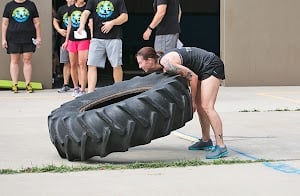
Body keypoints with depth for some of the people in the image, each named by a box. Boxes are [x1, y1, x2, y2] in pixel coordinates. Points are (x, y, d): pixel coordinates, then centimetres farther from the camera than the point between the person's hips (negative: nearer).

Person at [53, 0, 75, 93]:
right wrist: (59, 30, 3)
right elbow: (55, 21, 20)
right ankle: (66, 85, 17)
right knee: (66, 63, 9)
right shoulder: (62, 9, 9)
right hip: (65, 40, 4)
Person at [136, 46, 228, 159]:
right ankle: (206, 141, 29)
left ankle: (221, 147, -17)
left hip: (211, 66, -10)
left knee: (206, 107, -15)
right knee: (199, 105, 16)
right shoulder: (163, 65, 5)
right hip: (202, 69, 10)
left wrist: (192, 100, -10)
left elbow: (193, 77, -21)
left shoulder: (167, 64, -24)